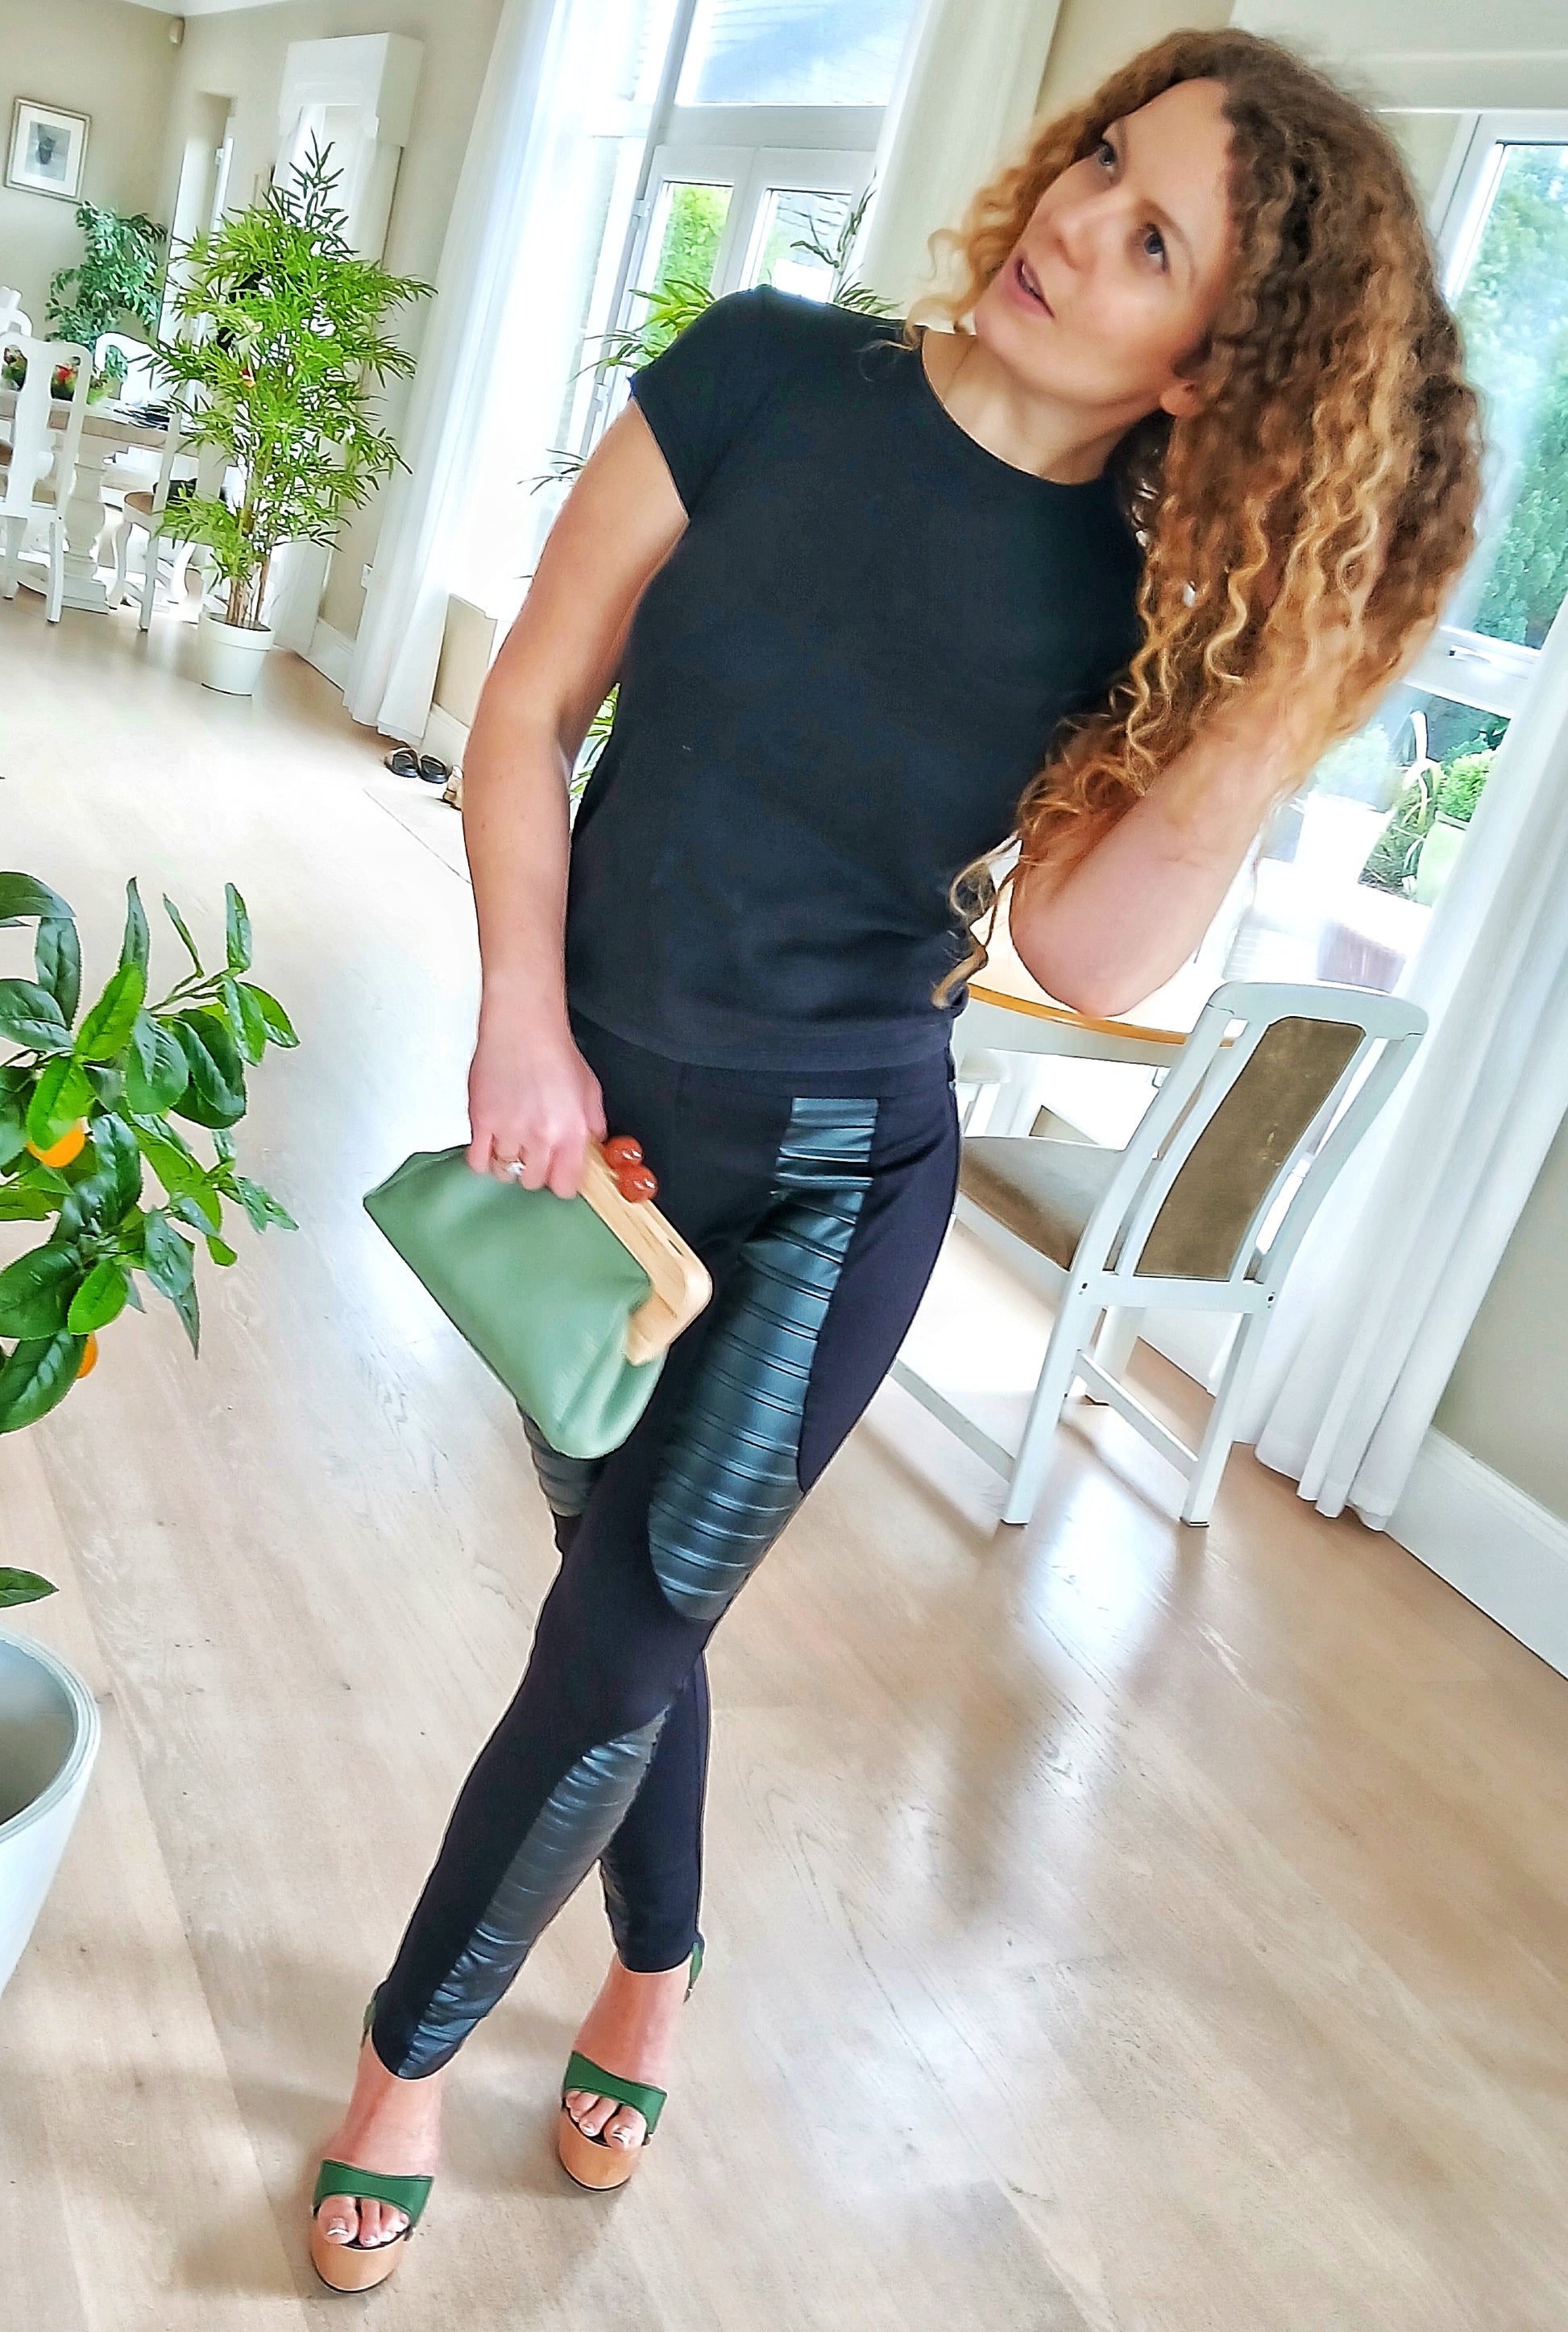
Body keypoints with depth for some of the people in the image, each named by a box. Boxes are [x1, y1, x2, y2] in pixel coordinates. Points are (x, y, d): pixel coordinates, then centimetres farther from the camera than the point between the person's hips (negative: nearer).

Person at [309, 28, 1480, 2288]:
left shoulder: (1150, 597, -8)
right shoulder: (772, 377, -8)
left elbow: (1087, 949, -18)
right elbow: (533, 701, -5)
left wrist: (1291, 684, -24)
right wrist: (528, 1020, -11)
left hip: (834, 1177, -1)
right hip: (591, 1103, 2)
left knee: (619, 1644, 3)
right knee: (637, 1586, 16)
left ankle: (410, 2048, 31)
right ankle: (658, 1974, 44)